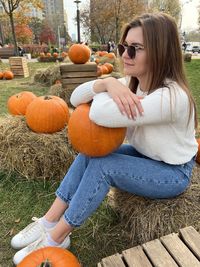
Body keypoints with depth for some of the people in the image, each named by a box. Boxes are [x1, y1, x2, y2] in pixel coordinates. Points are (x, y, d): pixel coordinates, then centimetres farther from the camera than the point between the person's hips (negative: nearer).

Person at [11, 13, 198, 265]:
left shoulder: (171, 96, -32)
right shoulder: (131, 83, -6)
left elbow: (99, 114, -41)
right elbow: (76, 98, -11)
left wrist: (105, 88, -20)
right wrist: (107, 82, -29)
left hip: (173, 173, -7)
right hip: (144, 156, 7)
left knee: (102, 165, -25)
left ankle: (56, 237, -6)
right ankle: (49, 221, -2)